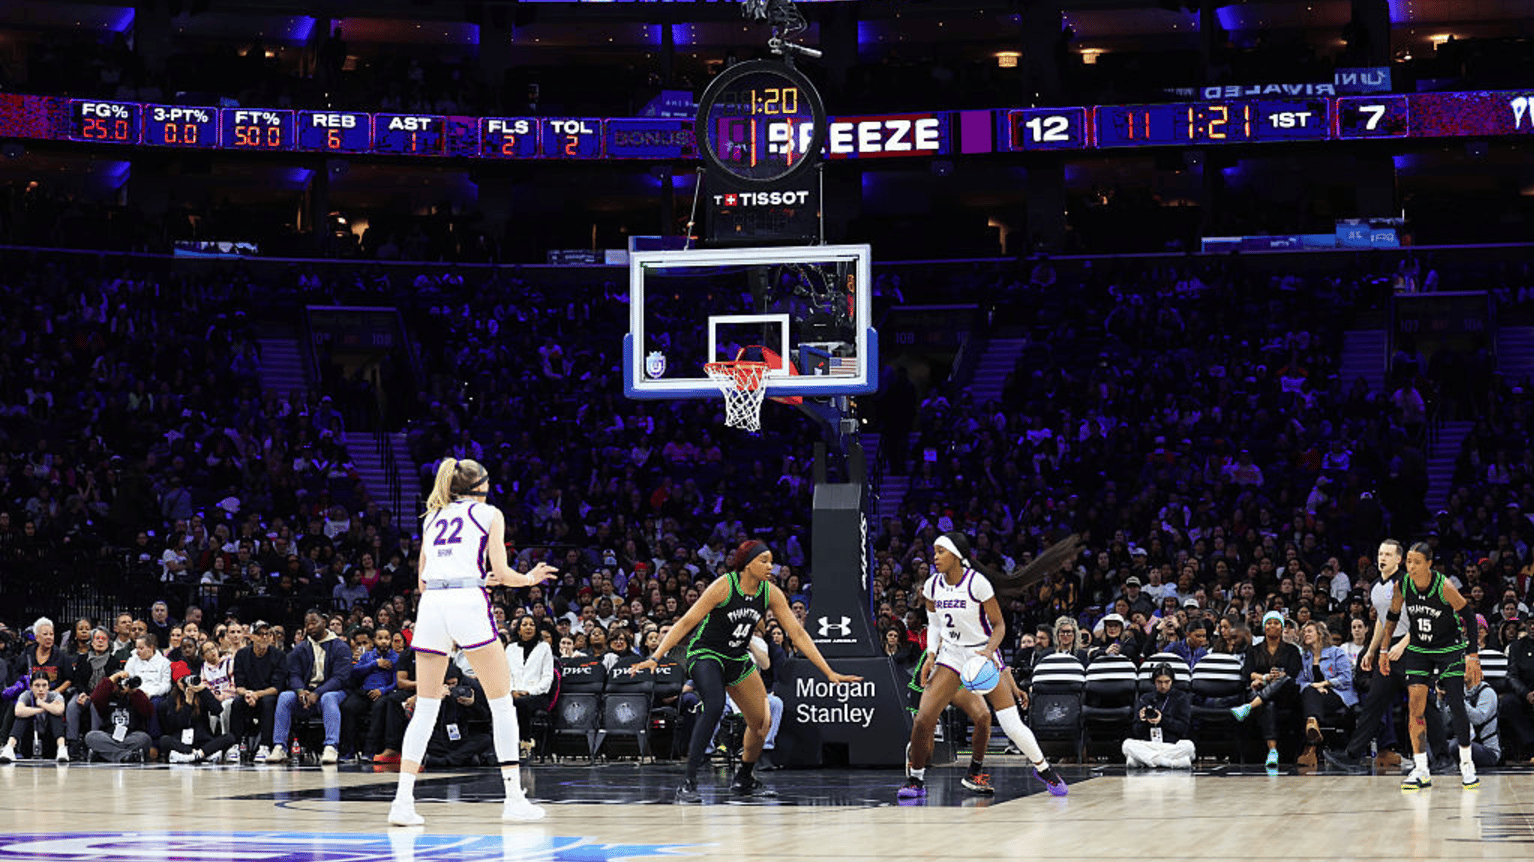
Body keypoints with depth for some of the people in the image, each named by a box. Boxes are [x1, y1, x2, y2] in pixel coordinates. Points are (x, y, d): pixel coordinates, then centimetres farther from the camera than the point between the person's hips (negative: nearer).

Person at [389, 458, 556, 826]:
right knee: (501, 700, 5)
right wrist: (531, 578, 24)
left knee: (425, 707, 6)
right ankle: (515, 798, 2)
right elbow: (501, 573, 4)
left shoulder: (432, 518, 24)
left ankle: (403, 800, -7)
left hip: (431, 603, 4)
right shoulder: (489, 513, 11)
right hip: (468, 603, -4)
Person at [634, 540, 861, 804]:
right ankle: (688, 784, -30)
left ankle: (744, 780, 33)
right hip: (705, 654, -7)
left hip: (738, 660, 7)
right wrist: (655, 657, -30)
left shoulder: (771, 594, -8)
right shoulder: (724, 586, -23)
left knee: (763, 722, 8)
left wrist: (830, 673, -9)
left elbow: (797, 633, -5)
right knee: (714, 707, -32)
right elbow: (686, 623, -22)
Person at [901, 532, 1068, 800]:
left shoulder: (976, 582, -16)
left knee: (1012, 725, -8)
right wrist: (932, 654, 1)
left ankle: (1044, 768, 18)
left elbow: (999, 625, -10)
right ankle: (915, 779, 3)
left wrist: (989, 651, -27)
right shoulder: (933, 585, -1)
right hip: (951, 655, 4)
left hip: (983, 655, -4)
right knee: (923, 719, -14)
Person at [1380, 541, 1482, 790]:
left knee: (1456, 706, -6)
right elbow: (1392, 617, 6)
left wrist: (1473, 655, -16)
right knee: (1415, 704, -9)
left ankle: (1467, 765, 12)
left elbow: (1469, 616, -14)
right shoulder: (1402, 585, -11)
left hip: (1450, 649, -3)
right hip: (1418, 650, 3)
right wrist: (1384, 651, 9)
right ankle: (1421, 771, -6)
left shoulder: (1444, 586, -23)